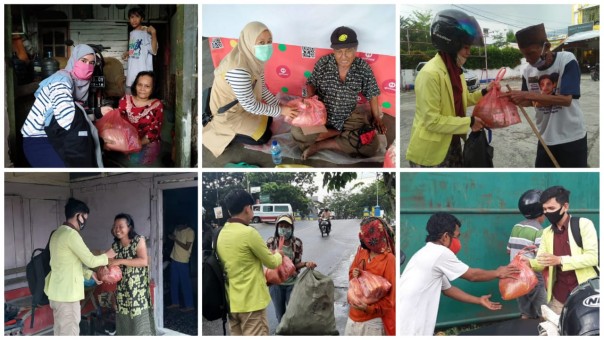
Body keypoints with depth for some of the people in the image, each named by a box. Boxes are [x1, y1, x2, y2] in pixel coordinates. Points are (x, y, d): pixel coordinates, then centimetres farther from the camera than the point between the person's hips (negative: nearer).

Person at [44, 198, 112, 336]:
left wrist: (89, 273, 14)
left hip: (57, 291, 10)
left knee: (61, 331, 18)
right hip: (66, 292, -10)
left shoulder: (58, 233, 12)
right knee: (69, 333, -1)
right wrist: (106, 258, 1)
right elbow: (90, 260, -17)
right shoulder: (71, 234, -19)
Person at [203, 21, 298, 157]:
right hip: (228, 113, -8)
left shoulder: (253, 59, -12)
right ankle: (223, 132, 8)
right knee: (264, 136, -1)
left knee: (268, 120, 19)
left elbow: (261, 88, 2)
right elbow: (251, 106, -28)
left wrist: (279, 106, -4)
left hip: (241, 104, 8)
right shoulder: (239, 70, -39)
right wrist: (280, 110, -19)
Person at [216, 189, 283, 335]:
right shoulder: (248, 232, -17)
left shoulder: (221, 234, 6)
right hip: (251, 301, -8)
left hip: (232, 302, 8)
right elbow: (272, 263, -7)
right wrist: (278, 255, 15)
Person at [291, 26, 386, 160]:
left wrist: (376, 117, 9)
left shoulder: (363, 68, -14)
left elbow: (372, 94, 2)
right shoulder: (323, 63, -15)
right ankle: (343, 134, -11)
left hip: (349, 116, 1)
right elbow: (311, 83, 1)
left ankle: (321, 144, -11)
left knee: (371, 146, -21)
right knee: (297, 132, -28)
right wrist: (311, 97, -20)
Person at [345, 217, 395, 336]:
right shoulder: (361, 252, 3)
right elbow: (352, 273, 16)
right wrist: (353, 275, -8)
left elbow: (390, 293, -15)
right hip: (354, 314, 6)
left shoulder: (389, 259, -15)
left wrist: (371, 308, -23)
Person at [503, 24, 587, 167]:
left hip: (572, 137, -5)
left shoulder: (567, 60, -17)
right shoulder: (528, 71, -3)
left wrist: (527, 95, -28)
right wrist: (513, 98, -12)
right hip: (546, 137, 5)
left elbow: (566, 99, -26)